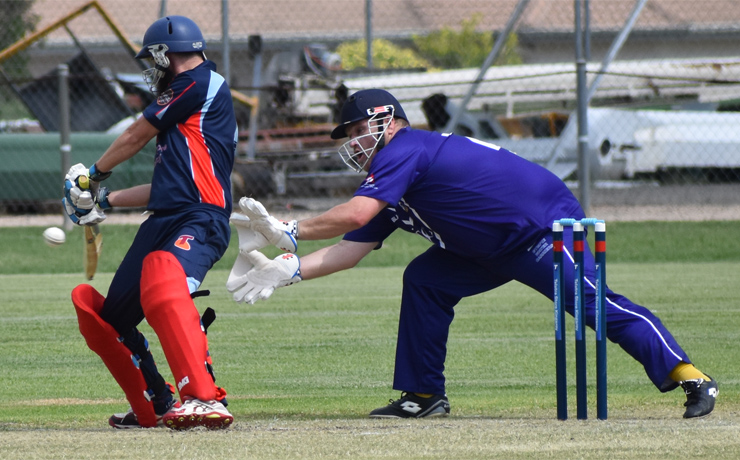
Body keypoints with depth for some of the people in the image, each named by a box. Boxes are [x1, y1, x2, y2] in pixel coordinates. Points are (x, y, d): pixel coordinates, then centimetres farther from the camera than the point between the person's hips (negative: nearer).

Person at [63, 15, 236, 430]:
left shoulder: (200, 84, -2)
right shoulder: (184, 107, 27)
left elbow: (136, 137, 6)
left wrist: (96, 175, 22)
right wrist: (106, 200, 37)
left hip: (199, 223, -10)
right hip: (163, 223, 10)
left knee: (163, 285, -38)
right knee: (107, 318, 11)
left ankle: (205, 399, -47)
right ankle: (156, 408, 24)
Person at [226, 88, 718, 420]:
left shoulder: (405, 150, -14)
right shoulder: (392, 182, 16)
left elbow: (355, 215, -27)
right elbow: (352, 249, 13)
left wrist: (290, 232, -18)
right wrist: (287, 270, 3)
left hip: (546, 223, -10)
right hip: (497, 250, 10)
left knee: (591, 301, -22)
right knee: (425, 280, 7)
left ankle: (690, 376, -26)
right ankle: (425, 395, 11)